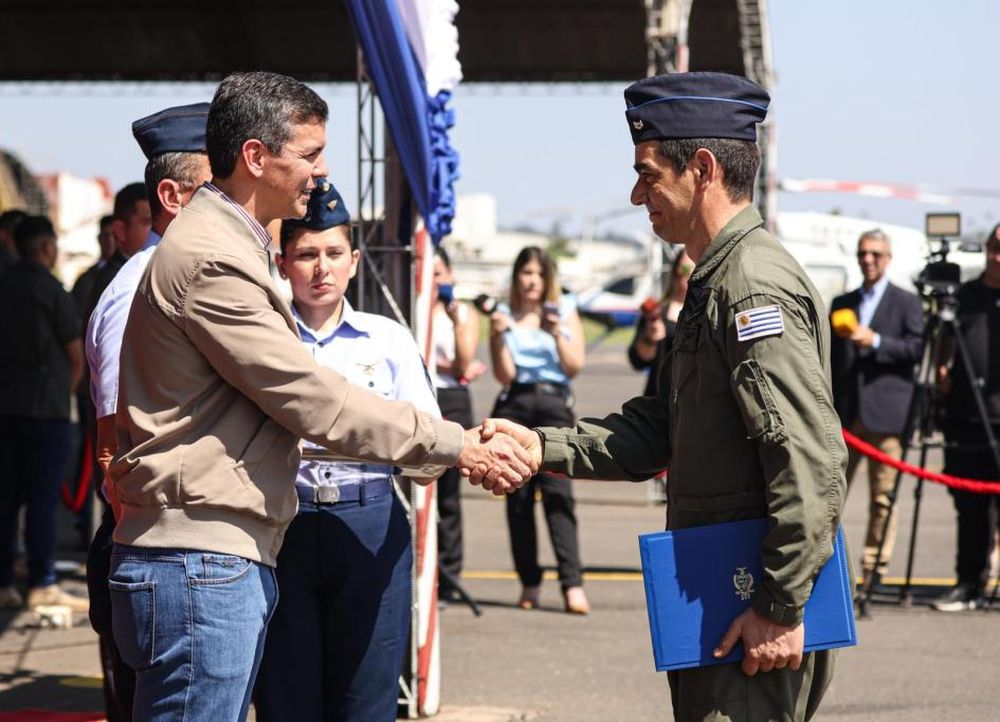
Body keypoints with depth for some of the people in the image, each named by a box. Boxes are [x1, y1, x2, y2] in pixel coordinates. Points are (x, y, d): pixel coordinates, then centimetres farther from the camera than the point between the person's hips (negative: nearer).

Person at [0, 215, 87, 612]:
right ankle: (42, 584, -4)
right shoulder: (53, 293, -8)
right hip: (45, 408, -6)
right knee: (42, 498, -4)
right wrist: (64, 391, 15)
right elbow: (77, 359, -4)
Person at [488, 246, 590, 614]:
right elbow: (504, 375, 2)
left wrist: (558, 334, -10)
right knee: (518, 496, 0)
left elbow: (575, 366, 3)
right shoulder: (504, 316, 10)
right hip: (514, 407, 1)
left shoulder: (564, 312, 12)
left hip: (554, 405, -1)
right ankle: (529, 583, 7)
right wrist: (499, 336, -10)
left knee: (557, 492, -15)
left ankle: (572, 583, -22)